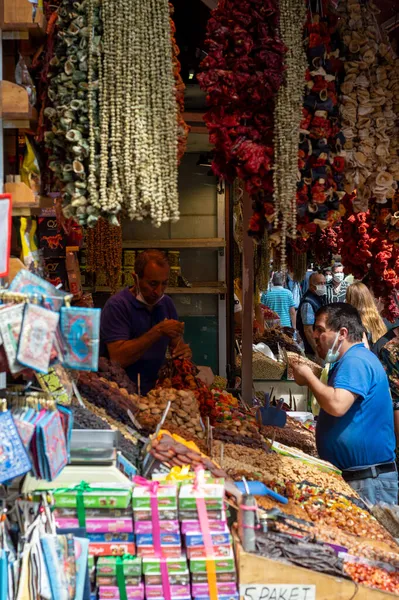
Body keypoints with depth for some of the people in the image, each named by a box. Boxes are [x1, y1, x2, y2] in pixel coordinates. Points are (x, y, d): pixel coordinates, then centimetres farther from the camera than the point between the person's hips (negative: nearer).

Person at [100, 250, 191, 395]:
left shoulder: (166, 303, 12)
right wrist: (158, 331, -22)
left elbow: (176, 342, 17)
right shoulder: (116, 306, -10)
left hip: (155, 389, 7)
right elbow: (118, 358, -20)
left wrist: (184, 351, -8)